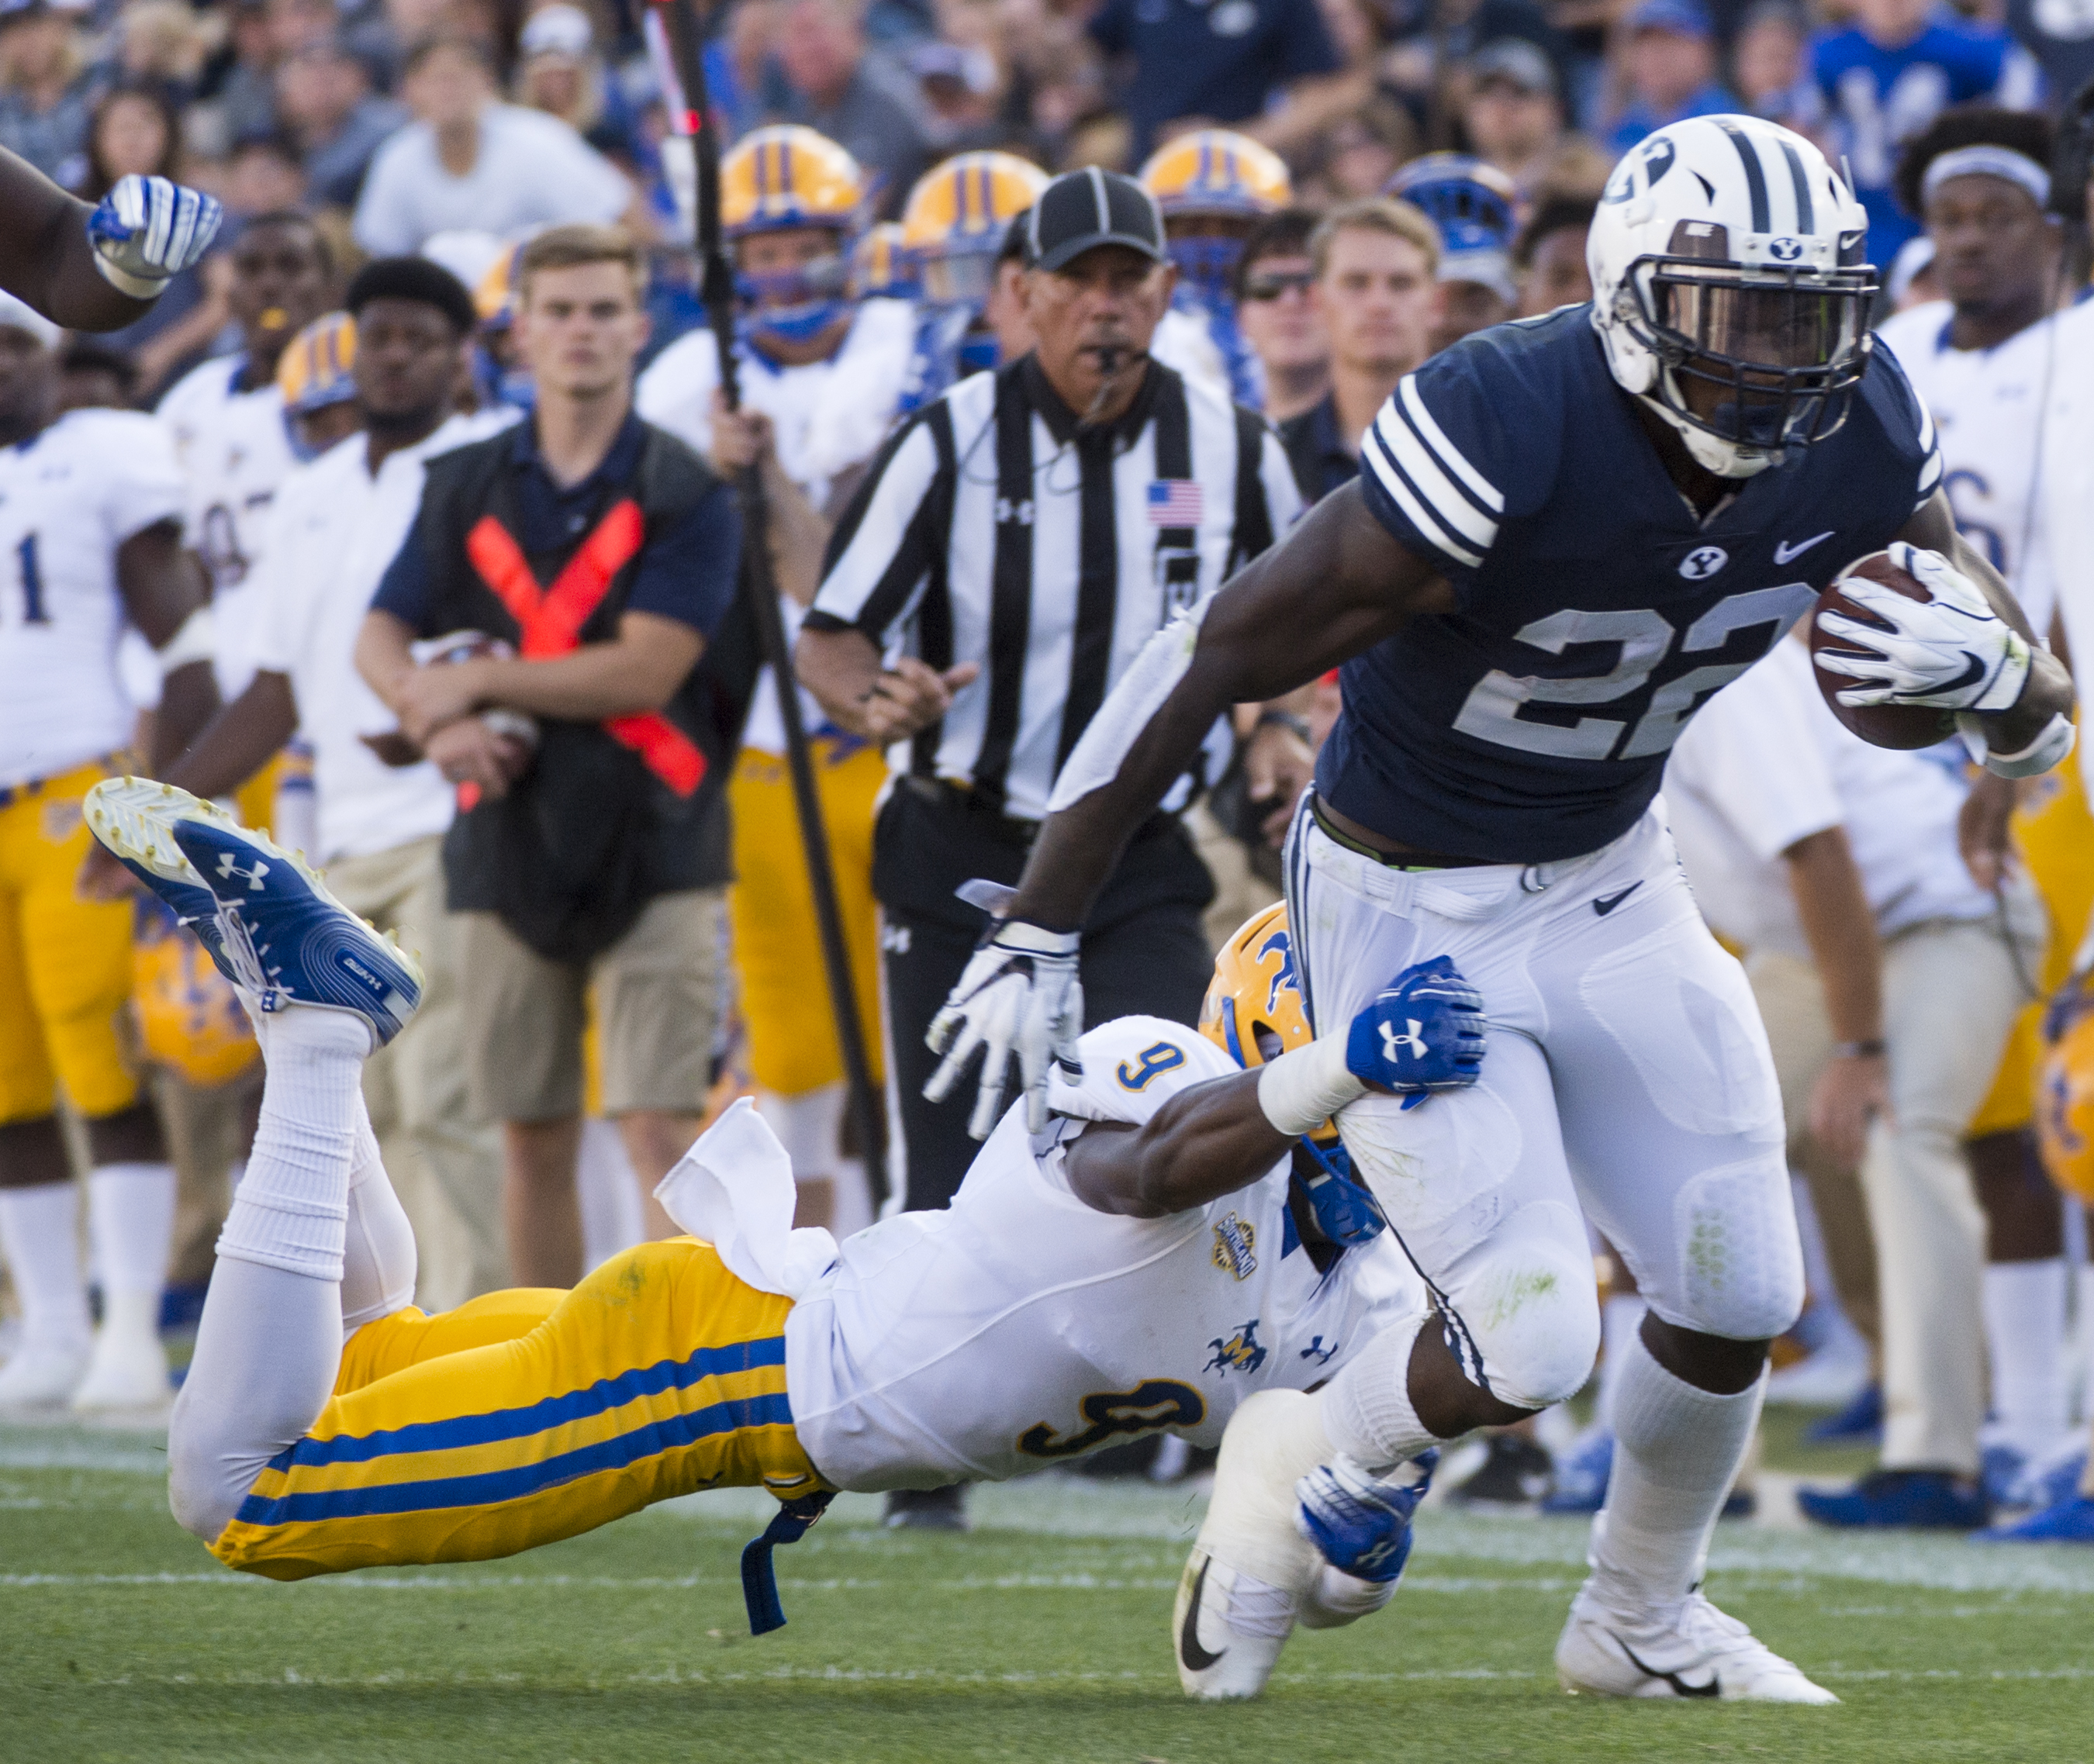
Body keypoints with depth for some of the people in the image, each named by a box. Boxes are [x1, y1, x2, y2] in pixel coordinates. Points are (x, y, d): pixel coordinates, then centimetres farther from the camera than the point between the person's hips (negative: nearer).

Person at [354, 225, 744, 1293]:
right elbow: (380, 640, 9)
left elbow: (645, 670, -11)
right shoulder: (465, 490, 11)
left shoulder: (686, 494, -2)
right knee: (533, 1141, 8)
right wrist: (437, 720, -12)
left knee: (661, 1126, -12)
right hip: (512, 844, 4)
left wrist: (477, 680, -7)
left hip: (654, 849, -4)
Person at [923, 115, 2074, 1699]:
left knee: (1740, 1297, 7)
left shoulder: (1858, 441, -13)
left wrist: (1989, 672, -30)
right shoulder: (1509, 439, -32)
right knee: (1530, 1345, -12)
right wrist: (1037, 938, -23)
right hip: (1411, 911, -6)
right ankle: (1276, 1502, 19)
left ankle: (1645, 1621, 33)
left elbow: (2042, 717, -3)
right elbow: (1217, 662, -27)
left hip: (1612, 888, 6)